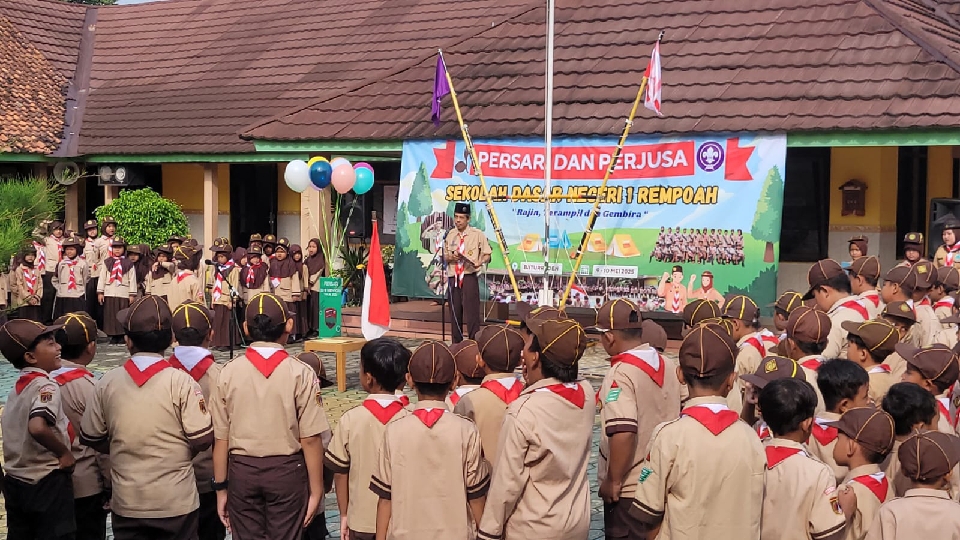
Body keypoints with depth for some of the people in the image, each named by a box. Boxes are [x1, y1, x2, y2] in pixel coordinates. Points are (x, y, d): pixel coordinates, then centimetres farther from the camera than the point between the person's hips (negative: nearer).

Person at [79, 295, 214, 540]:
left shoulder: (107, 382, -5)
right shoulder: (181, 382, -14)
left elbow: (90, 437, 4)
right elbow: (202, 439, -13)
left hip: (126, 502, 3)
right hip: (175, 501, -2)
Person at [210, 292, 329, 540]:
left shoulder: (229, 372, -5)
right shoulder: (301, 374, -11)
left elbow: (220, 438, -3)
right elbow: (310, 439, -12)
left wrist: (221, 488, 8)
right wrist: (316, 490, -3)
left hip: (242, 470, 2)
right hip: (287, 470, -2)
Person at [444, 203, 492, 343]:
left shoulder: (477, 234, -3)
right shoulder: (450, 235, 9)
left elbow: (487, 255, -1)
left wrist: (480, 262, -22)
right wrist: (451, 258, -6)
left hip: (469, 277, -4)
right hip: (453, 278, 4)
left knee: (471, 312, -9)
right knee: (455, 312, 9)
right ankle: (456, 344, 18)